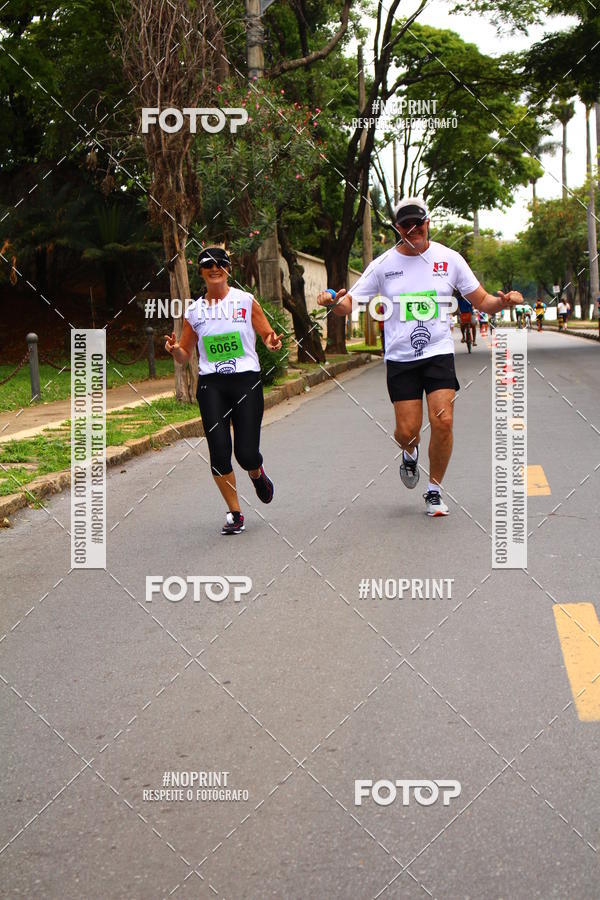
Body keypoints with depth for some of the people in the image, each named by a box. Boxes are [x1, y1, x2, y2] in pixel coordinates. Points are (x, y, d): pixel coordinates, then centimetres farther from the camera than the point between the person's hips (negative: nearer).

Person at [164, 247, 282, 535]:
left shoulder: (246, 301, 4)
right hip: (211, 384, 2)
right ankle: (234, 514, 9)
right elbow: (184, 355, 14)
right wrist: (174, 349, -8)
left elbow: (267, 336, 10)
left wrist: (272, 342, -13)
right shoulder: (195, 310, 9)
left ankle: (257, 474, 31)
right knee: (219, 451, -8)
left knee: (246, 454, -8)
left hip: (246, 381, -1)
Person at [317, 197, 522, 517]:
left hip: (439, 352, 0)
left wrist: (504, 301, -15)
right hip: (400, 357, 0)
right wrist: (333, 302, -20)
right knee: (407, 430, -5)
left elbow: (482, 301, 6)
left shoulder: (449, 258, 1)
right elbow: (350, 304, 3)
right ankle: (410, 453, 35)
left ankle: (434, 491, 7)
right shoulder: (383, 264, 1)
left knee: (443, 421, -14)